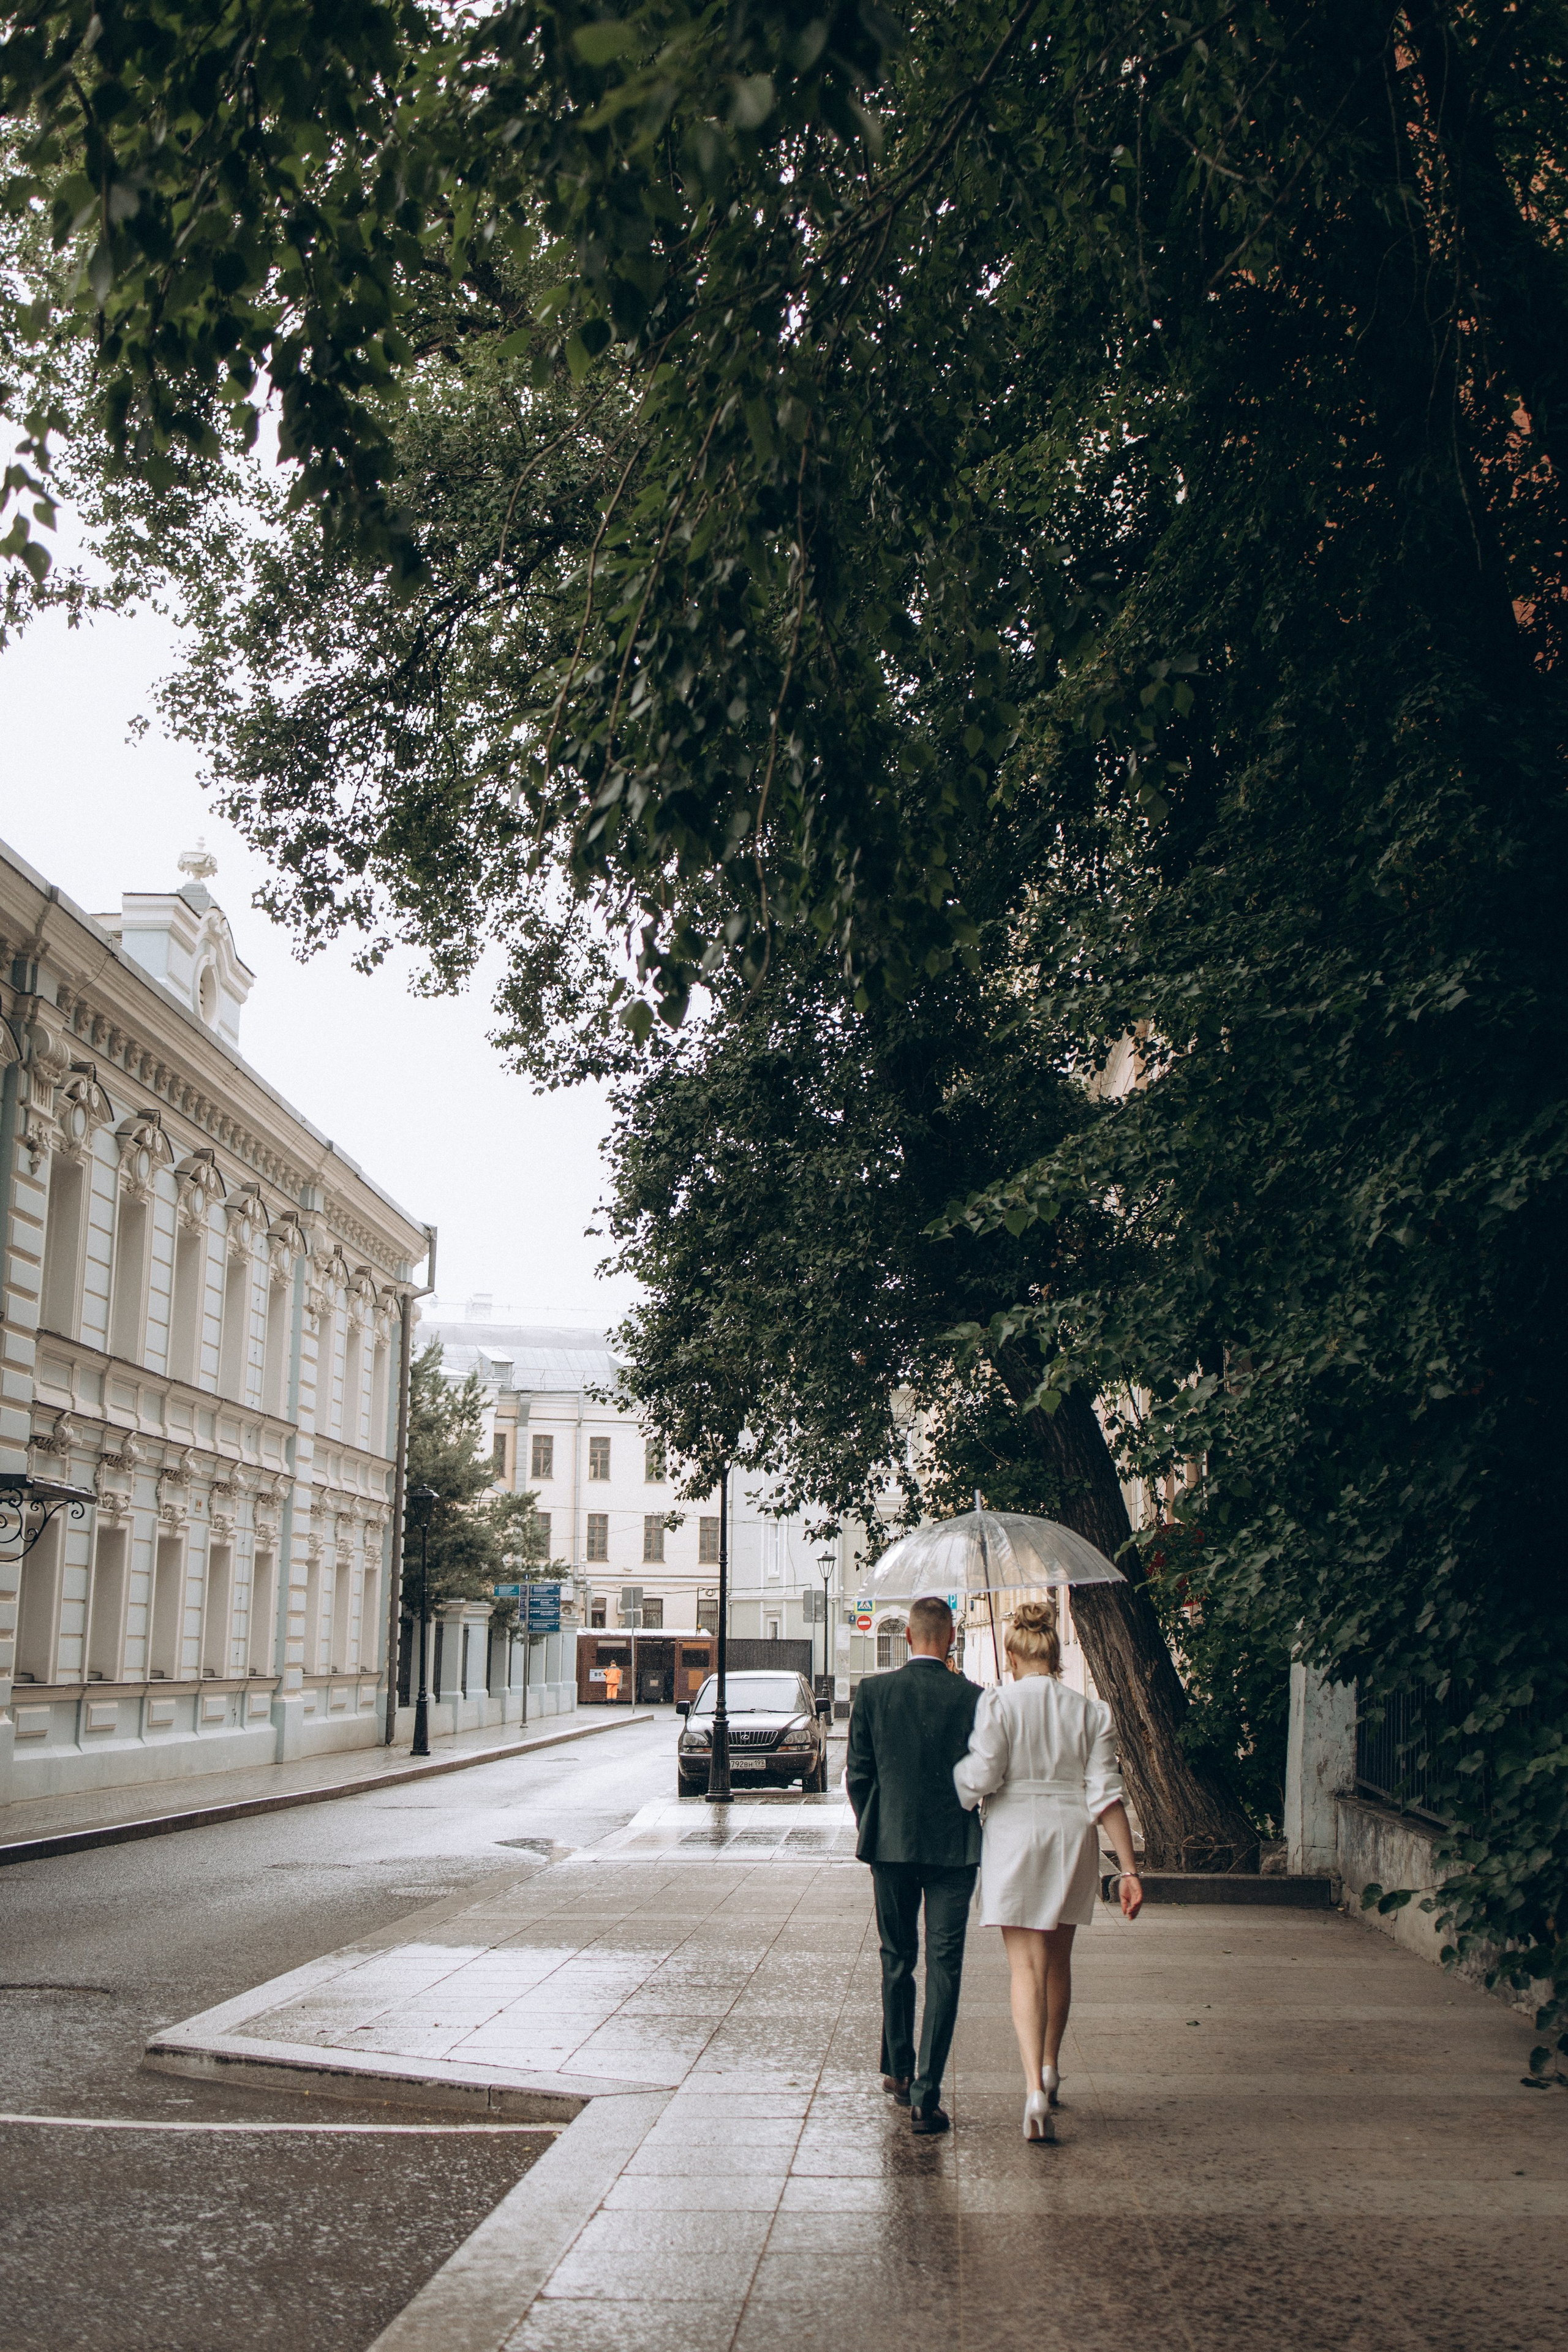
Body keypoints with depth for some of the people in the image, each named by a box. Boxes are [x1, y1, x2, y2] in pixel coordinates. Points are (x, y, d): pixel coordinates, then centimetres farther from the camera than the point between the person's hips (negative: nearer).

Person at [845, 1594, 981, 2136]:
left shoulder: (873, 1692, -5)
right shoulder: (973, 1698, -7)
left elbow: (857, 1774, -1)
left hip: (890, 1844, 2)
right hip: (954, 1847, -2)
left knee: (897, 1959, 18)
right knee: (944, 1966, 1)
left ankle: (898, 2071, 30)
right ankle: (926, 2094, -5)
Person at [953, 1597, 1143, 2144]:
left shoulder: (999, 1703, -6)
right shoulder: (1091, 1713, 2)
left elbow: (980, 1775, -16)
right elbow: (1106, 1796, -2)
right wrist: (1130, 1870, -2)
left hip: (1013, 1838, -3)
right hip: (1072, 1841, 3)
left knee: (1026, 1967, -2)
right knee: (1058, 1961, 21)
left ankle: (1035, 2088, -16)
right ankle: (1049, 2068, 36)